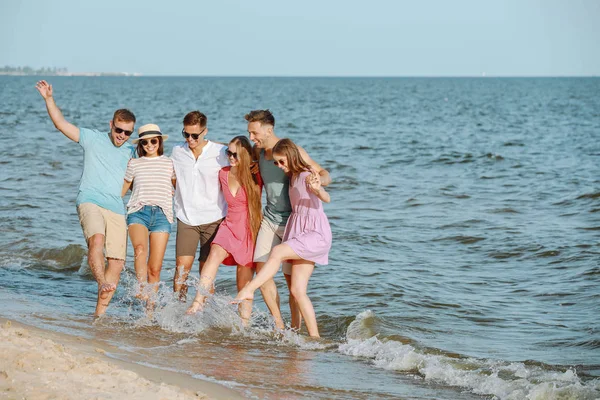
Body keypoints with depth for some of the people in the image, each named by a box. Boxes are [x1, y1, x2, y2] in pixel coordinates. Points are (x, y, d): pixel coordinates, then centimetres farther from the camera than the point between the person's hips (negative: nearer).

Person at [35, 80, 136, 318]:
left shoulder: (131, 152, 19)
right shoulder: (92, 139, 8)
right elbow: (61, 123, 2)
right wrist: (49, 99, -8)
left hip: (116, 208, 4)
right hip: (90, 201, -4)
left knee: (117, 262, -6)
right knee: (97, 239, -34)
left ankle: (100, 311, 0)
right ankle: (102, 284, -47)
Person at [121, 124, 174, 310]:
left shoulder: (169, 164, 14)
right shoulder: (134, 164, 13)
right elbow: (122, 190, 23)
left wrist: (169, 194, 12)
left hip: (162, 214, 1)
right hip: (138, 212, -1)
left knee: (155, 268, -5)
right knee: (140, 248, -33)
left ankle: (150, 307, 1)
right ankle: (142, 289, -45)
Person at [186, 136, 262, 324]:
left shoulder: (255, 176, -7)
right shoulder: (223, 174, 4)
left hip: (250, 230, -2)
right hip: (230, 226, 2)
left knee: (244, 284, 1)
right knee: (215, 254, -30)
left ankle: (244, 324, 10)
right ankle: (197, 303, -41)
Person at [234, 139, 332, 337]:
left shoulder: (307, 176, -13)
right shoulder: (293, 177, 13)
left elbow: (326, 198, -30)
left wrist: (317, 190, -52)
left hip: (317, 234, -9)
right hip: (300, 235, 9)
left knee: (277, 252, -30)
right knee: (297, 290, 1)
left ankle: (247, 291, -31)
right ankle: (315, 337, 3)